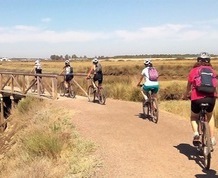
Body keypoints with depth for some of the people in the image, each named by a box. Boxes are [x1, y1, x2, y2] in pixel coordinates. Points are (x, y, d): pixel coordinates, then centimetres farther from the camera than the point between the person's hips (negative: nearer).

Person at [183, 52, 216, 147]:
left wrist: (185, 95, 29)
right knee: (210, 115, 30)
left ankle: (196, 133, -2)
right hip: (211, 97, 2)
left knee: (193, 117, 24)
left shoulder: (194, 70, 7)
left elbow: (189, 85, 12)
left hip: (197, 98, -2)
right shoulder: (212, 70, 13)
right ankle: (212, 138, 23)